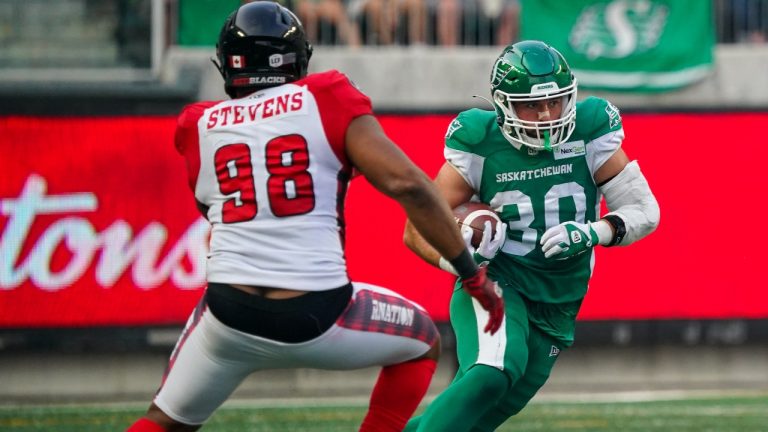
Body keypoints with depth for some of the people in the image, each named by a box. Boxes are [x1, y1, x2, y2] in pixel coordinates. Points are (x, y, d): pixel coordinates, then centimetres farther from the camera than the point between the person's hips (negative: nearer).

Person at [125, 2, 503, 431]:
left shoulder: (200, 126, 12)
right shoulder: (326, 100, 3)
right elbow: (406, 184, -5)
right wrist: (473, 274, 0)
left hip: (230, 315, 2)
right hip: (317, 316, -2)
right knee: (422, 342, 27)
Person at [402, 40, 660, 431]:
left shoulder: (588, 135, -7)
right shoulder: (482, 146, -10)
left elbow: (645, 211, -4)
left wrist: (592, 233, -23)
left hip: (556, 308, 3)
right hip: (496, 284, -3)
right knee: (495, 371, -34)